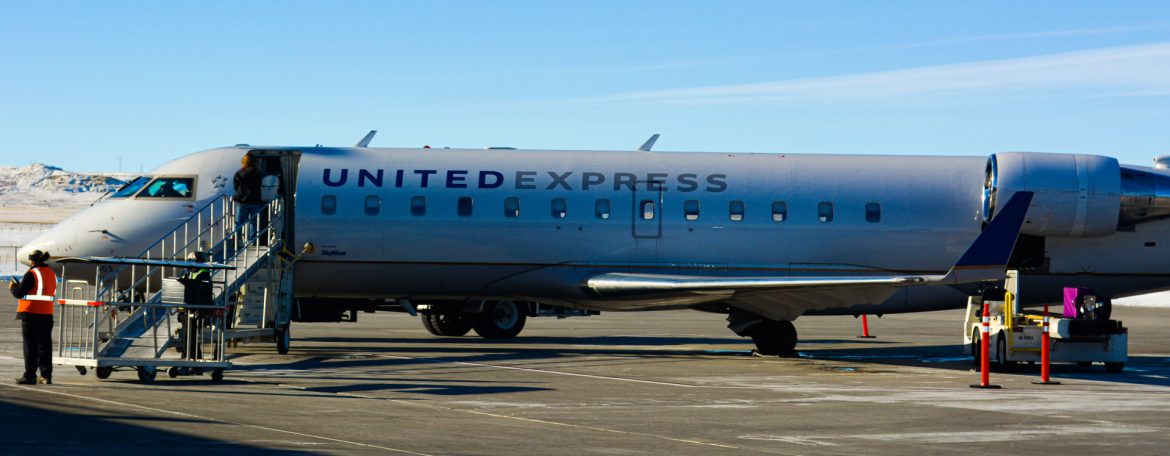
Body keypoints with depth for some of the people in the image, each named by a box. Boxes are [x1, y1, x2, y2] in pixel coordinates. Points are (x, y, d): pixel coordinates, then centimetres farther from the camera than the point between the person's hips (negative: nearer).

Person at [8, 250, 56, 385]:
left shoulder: (31, 274, -13)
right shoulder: (51, 274, 10)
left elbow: (19, 293, -12)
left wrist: (12, 287, 11)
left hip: (31, 314, -6)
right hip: (47, 313, 6)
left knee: (30, 345, -1)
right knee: (45, 345, 8)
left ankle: (30, 375, -1)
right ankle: (46, 376, 8)